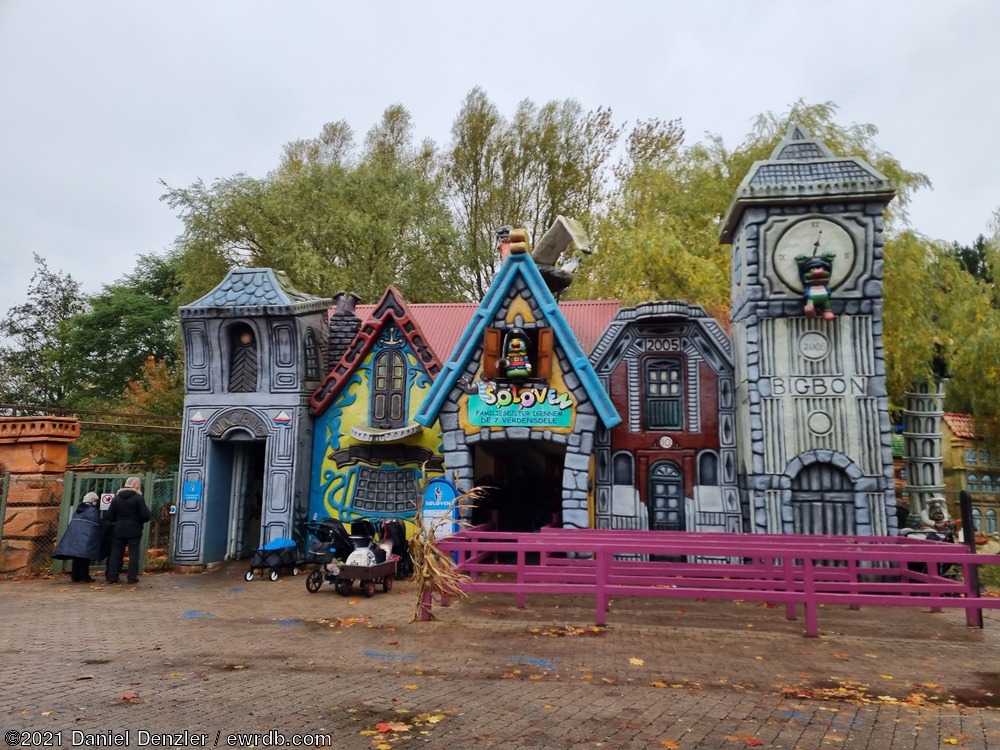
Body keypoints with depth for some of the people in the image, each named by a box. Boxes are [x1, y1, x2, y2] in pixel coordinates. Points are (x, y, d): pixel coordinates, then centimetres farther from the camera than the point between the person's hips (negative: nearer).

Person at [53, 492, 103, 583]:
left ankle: (75, 576, 13)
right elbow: (97, 526, -7)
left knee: (77, 556, 11)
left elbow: (72, 523, 20)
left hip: (74, 535, 7)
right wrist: (97, 540, 2)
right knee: (84, 557, -2)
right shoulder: (93, 511, -6)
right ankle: (84, 577, 0)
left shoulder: (78, 509, 16)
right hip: (86, 537, -7)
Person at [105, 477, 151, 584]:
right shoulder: (139, 498, -10)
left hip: (118, 530, 4)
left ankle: (111, 577, 11)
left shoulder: (116, 498, 4)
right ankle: (132, 577, 2)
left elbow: (109, 517, 5)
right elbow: (145, 516, -13)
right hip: (134, 530, -4)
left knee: (115, 553, 10)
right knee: (133, 553, 3)